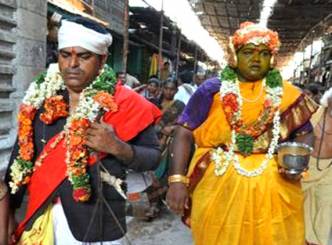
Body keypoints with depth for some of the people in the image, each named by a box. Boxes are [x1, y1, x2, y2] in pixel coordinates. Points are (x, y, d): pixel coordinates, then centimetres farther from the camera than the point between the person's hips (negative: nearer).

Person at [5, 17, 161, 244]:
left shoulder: (125, 103, -10)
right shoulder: (39, 99, 1)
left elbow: (153, 157, -6)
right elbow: (22, 153, 6)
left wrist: (117, 147, -23)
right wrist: (8, 207, 6)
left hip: (97, 226, -3)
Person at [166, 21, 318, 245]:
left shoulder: (287, 94, 3)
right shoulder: (212, 90, -3)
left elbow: (306, 133, 10)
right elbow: (185, 133, -5)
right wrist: (177, 180, -14)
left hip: (273, 190, 2)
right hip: (218, 188, -1)